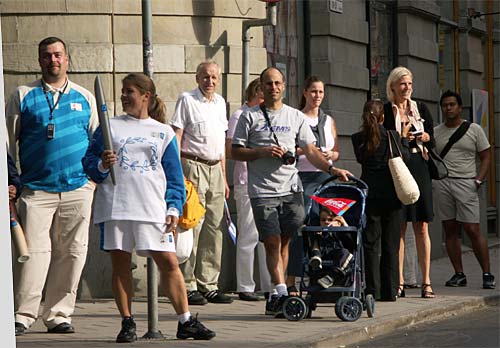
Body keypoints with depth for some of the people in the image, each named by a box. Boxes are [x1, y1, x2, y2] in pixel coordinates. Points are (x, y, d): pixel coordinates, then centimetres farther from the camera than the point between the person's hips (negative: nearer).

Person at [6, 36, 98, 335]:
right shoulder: (23, 96, 9)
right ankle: (23, 316, -6)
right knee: (34, 251, -10)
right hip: (36, 188, -2)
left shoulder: (85, 98, 14)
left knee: (71, 253, 2)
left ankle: (59, 314, 10)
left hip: (78, 189, 2)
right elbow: (10, 140, 9)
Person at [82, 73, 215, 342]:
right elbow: (89, 162, 11)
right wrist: (101, 165, -11)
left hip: (153, 209, 0)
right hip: (115, 206, 1)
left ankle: (186, 322, 1)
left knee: (169, 262, -5)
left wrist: (174, 208, 2)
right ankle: (127, 323, 9)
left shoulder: (163, 133, 13)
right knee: (120, 263, 0)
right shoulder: (110, 127, 13)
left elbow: (174, 175, 12)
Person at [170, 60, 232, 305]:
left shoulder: (220, 103, 17)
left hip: (215, 168, 7)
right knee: (192, 226, -9)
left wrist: (224, 177, 19)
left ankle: (209, 285, 11)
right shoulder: (187, 100, -3)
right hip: (193, 167, -7)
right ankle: (188, 287, -7)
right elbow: (176, 138, -8)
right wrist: (179, 173, -16)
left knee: (214, 228, 6)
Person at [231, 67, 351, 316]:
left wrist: (331, 168, -4)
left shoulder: (295, 117, 13)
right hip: (262, 191, -3)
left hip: (291, 189, 3)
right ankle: (281, 293, -14)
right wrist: (263, 152, -11)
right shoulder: (250, 117, 5)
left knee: (285, 242, 4)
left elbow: (310, 150, 11)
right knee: (272, 242, -9)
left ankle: (275, 297, 11)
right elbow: (236, 152, 4)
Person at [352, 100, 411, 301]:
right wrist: (404, 137, 19)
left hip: (370, 195, 0)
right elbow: (405, 157, 5)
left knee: (371, 244, 4)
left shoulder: (358, 139, -1)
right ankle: (389, 291, 7)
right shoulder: (391, 136, -6)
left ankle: (373, 290, -2)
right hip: (392, 195, 0)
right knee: (391, 245, 7)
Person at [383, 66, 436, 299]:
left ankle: (426, 282, 0)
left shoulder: (420, 110, 13)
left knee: (422, 227, -1)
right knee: (398, 227, -3)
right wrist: (399, 138, -16)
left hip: (418, 168, 3)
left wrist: (424, 136, -5)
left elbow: (432, 138, 16)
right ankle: (399, 282, 0)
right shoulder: (385, 111, 4)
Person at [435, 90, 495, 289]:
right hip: (442, 183, 3)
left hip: (466, 183, -3)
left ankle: (487, 274, -3)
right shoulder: (435, 132, 12)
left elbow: (485, 156, 8)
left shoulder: (474, 130, 7)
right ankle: (459, 274, 9)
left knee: (473, 230, -8)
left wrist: (479, 179, -5)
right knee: (450, 230, 3)